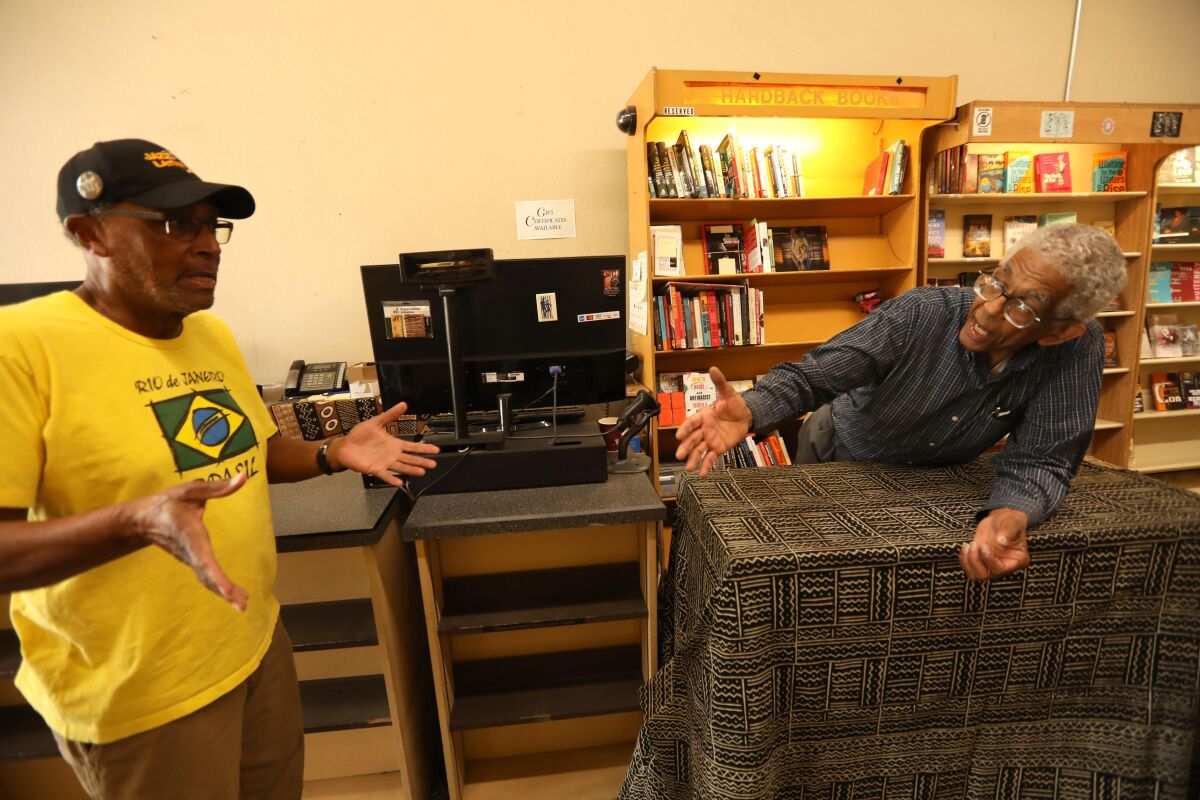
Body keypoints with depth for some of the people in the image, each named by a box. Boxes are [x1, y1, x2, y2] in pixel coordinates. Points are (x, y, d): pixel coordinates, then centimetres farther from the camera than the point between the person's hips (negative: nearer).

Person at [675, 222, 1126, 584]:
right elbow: (811, 374, -35)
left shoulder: (1079, 350, -26)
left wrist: (1009, 515, -49)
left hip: (936, 474, 2)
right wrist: (750, 411, -56)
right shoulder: (918, 315, -32)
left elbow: (1039, 459, -25)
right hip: (841, 454, -2)